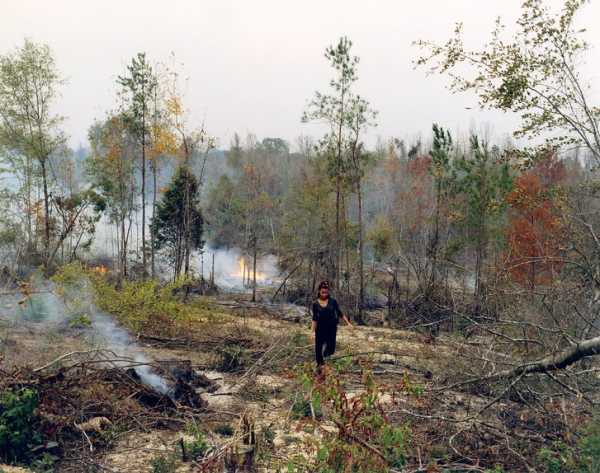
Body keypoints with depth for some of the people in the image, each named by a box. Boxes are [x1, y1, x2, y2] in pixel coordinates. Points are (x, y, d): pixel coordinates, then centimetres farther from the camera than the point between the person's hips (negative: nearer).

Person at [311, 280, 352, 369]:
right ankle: (319, 364, 19)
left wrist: (348, 323, -2)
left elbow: (340, 313, 2)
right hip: (320, 328, 0)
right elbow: (314, 319, 0)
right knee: (318, 347, -2)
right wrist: (313, 331, -4)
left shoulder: (333, 301, -4)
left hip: (332, 328, 0)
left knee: (331, 348, 0)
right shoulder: (315, 304, -3)